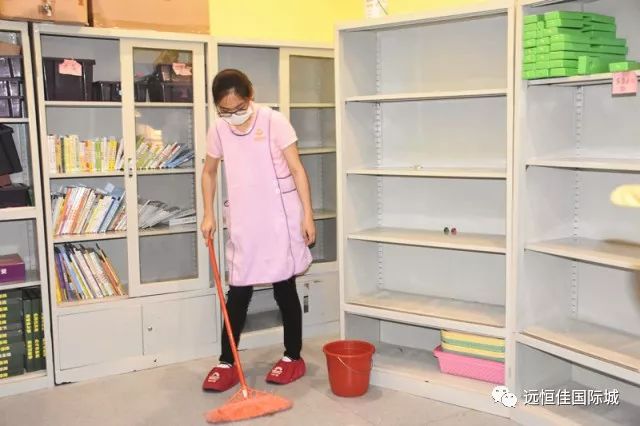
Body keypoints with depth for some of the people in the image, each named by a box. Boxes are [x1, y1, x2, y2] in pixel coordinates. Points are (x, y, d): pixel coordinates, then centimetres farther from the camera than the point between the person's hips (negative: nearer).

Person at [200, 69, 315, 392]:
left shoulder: (274, 121, -10)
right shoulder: (218, 130, 2)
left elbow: (297, 169, -9)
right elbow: (209, 173, 16)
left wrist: (307, 214, -12)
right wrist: (208, 215, 9)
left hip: (279, 219, -3)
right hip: (242, 222, 4)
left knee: (284, 289, 6)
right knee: (237, 293, 6)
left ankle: (293, 357, 22)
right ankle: (227, 362, 16)